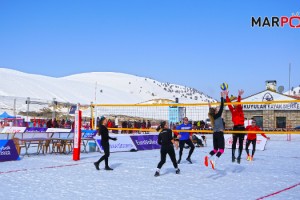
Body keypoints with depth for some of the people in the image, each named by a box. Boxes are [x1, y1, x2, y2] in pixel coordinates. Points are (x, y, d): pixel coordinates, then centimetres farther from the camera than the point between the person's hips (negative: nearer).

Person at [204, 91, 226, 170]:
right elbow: (222, 107, -9)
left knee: (215, 149, 16)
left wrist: (210, 107, 46)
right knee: (221, 149, -7)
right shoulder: (218, 115, -5)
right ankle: (214, 161, -28)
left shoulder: (213, 117, 10)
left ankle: (208, 157, -12)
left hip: (215, 134, 7)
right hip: (220, 134, -7)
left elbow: (211, 112, 33)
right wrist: (222, 97, -6)